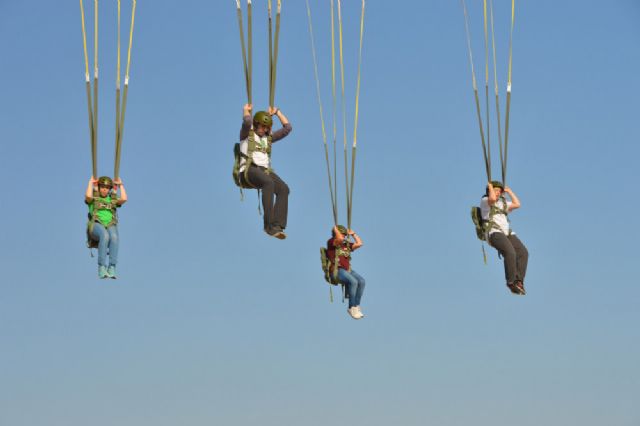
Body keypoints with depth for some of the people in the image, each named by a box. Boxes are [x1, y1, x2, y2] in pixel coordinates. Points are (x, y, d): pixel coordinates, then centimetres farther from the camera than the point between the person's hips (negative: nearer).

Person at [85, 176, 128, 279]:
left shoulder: (113, 200, 24)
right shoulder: (93, 199, 17)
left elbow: (124, 199, 4)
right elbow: (88, 196, -7)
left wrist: (120, 185, 16)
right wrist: (91, 183, 7)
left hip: (110, 226, 2)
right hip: (96, 225, -2)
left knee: (114, 237, -36)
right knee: (105, 235, -39)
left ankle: (112, 269, -44)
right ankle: (102, 268, -44)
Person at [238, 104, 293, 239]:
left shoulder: (268, 137, 26)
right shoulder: (247, 134, 10)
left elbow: (287, 128, 25)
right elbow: (247, 121, -12)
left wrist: (277, 112, 29)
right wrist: (246, 110, 7)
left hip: (265, 171, 6)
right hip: (249, 170, -6)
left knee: (283, 189, -24)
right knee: (268, 183, -37)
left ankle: (277, 226, -34)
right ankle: (269, 225, -40)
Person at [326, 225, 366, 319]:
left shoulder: (347, 245, 22)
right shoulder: (331, 242, 2)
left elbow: (359, 244, 21)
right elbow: (340, 239, -18)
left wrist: (353, 234, 24)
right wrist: (335, 229, -2)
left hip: (347, 270, 7)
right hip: (336, 270, -7)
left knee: (361, 281, -20)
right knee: (353, 281, -30)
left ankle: (356, 306, -17)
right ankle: (352, 308, -23)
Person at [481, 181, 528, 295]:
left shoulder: (503, 203, 30)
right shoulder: (485, 201, 7)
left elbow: (517, 204, 25)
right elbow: (492, 199, -15)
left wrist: (509, 191, 29)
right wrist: (490, 187, 1)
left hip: (507, 233, 7)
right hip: (494, 233, -7)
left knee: (523, 252, -19)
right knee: (510, 252, -32)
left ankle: (518, 281, -22)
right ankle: (511, 282, -25)